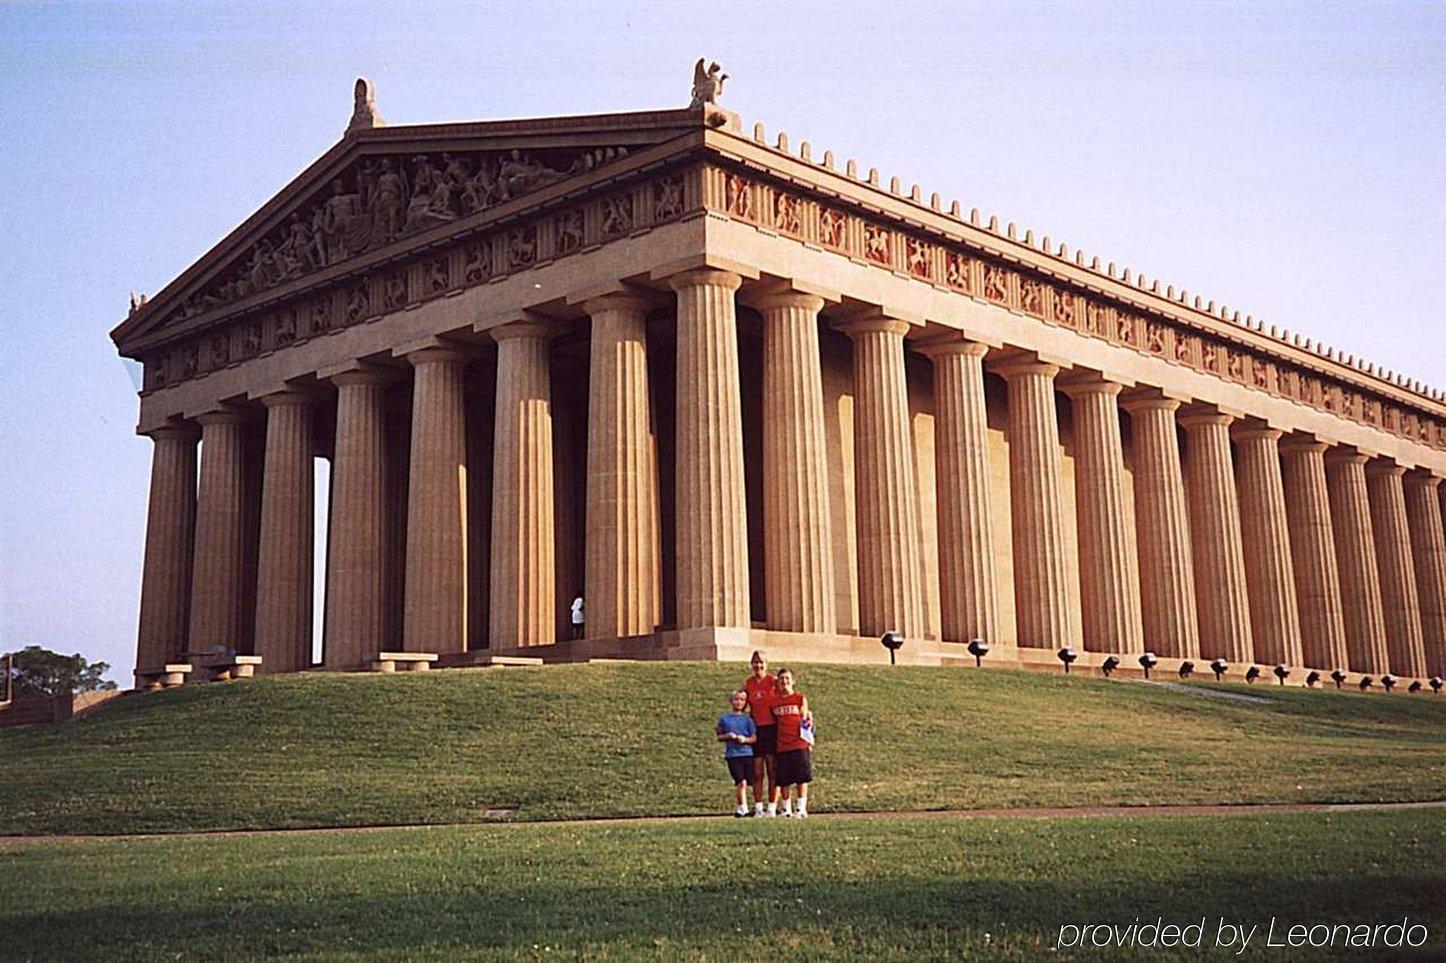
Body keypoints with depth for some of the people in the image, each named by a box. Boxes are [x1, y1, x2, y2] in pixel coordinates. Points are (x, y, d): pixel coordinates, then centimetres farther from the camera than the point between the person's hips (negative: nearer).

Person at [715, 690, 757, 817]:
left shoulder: (747, 719, 9)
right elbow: (719, 737, 11)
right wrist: (727, 736, -9)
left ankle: (739, 809, 19)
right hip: (732, 755, -2)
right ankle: (744, 809, -8)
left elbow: (754, 738, 7)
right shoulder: (724, 718, 7)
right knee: (741, 782, -14)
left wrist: (745, 739, -12)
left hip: (747, 754, 2)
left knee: (742, 783, 3)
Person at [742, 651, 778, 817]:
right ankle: (758, 808, 7)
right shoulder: (747, 683, 8)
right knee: (757, 773, 4)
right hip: (755, 730, 3)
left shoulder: (773, 681, -2)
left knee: (773, 772, -1)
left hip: (772, 730, -3)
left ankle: (772, 808, 2)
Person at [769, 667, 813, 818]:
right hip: (782, 746, 2)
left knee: (802, 778, -3)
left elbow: (806, 718, 7)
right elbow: (774, 722, 15)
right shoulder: (773, 701, 9)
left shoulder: (800, 698, 4)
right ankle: (786, 809, 12)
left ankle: (801, 809, 1)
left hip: (800, 744, -2)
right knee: (783, 780, 4)